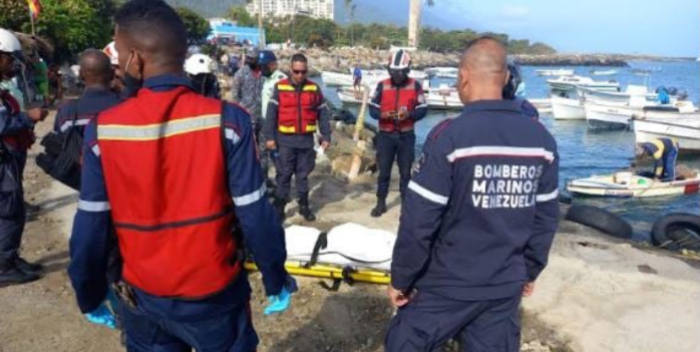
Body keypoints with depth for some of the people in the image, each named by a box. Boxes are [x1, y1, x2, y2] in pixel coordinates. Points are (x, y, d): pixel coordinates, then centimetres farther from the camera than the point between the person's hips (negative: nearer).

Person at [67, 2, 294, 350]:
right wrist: (276, 280, -1)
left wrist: (90, 295, 10)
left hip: (142, 297, 2)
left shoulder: (103, 129, -12)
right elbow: (255, 216, -16)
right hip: (214, 293, -1)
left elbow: (90, 229, -6)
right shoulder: (226, 120, -18)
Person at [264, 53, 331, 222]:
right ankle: (279, 208, 12)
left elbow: (323, 114, 6)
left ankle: (304, 206, 23)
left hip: (306, 140, 2)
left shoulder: (314, 88, 3)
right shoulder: (280, 88, -2)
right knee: (284, 175, 4)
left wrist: (326, 137, 2)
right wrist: (270, 136, -8)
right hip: (285, 140, -2)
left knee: (303, 175, 12)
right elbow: (271, 113, -3)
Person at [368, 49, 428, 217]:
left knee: (405, 171, 8)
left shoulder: (415, 86, -3)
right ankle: (381, 203, 19)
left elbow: (422, 109, -2)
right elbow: (372, 108, 1)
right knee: (384, 170, 7)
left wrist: (409, 114, -22)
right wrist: (382, 114, -20)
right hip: (385, 135, 1)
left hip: (406, 135, 0)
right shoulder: (382, 85, -1)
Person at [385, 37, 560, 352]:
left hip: (448, 286, -5)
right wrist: (530, 271, 20)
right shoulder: (542, 139, -2)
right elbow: (546, 218, 6)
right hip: (507, 287, 5)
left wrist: (400, 279, -5)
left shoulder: (450, 135, -18)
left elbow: (417, 221, -17)